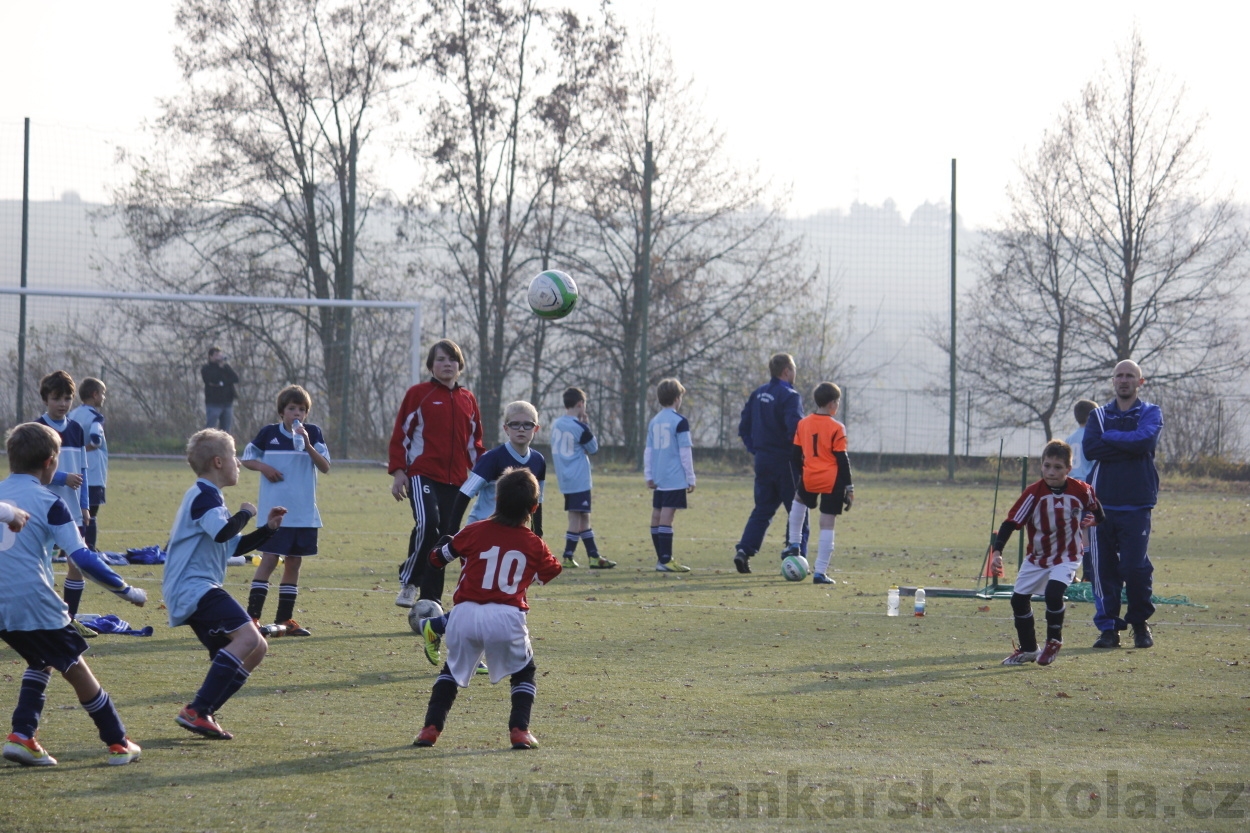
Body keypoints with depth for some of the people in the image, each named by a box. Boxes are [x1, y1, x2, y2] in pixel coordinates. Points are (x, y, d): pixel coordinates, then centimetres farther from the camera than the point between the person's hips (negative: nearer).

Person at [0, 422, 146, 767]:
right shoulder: (49, 503, -7)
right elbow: (82, 557, -11)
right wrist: (125, 590, -3)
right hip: (35, 603, -6)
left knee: (41, 661, 25)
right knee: (75, 668, 8)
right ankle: (118, 744, 15)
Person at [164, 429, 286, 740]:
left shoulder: (207, 496, 25)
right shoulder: (204, 495, -8)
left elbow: (234, 546, 32)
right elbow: (222, 532, -27)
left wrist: (268, 529, 21)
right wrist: (245, 513, -9)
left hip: (196, 591, 11)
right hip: (194, 588, -11)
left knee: (255, 650, 13)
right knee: (247, 636, -26)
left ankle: (203, 714, 9)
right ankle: (196, 712, -29)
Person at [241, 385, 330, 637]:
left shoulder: (313, 433, 3)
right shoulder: (268, 433, 0)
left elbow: (325, 467, -4)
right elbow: (247, 458, 11)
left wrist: (308, 445, -18)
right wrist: (263, 467, -10)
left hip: (304, 513, 3)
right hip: (274, 511, -3)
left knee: (294, 562, 8)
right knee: (269, 559, -10)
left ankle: (284, 619, 16)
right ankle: (252, 617, -9)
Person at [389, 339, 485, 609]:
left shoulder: (467, 400, 15)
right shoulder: (418, 394, 3)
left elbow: (474, 442, 23)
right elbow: (400, 435, 2)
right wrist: (398, 472, -7)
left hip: (455, 481, 5)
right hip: (422, 474, -5)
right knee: (427, 523, -27)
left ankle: (431, 601, 10)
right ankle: (409, 581, -10)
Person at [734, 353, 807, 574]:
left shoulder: (758, 394, 10)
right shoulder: (790, 396, -14)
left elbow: (744, 427, 12)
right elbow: (796, 429, -25)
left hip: (763, 461, 7)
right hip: (786, 462, -7)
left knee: (762, 510, 12)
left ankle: (744, 549, -4)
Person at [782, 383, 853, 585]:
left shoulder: (803, 424, 6)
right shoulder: (836, 428, -8)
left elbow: (796, 456, 12)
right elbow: (842, 460, -8)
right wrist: (849, 487, -2)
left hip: (809, 479, 4)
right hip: (832, 481, -4)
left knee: (799, 500, 38)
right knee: (827, 526, 1)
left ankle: (793, 544, 34)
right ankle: (820, 572, 0)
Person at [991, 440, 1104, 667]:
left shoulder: (1081, 491, -12)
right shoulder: (1034, 493, -16)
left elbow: (1097, 512, 8)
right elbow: (1011, 522, -20)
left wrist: (1091, 519, -16)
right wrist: (997, 551, -31)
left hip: (1067, 556, -3)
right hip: (1036, 557, 3)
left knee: (1053, 592, -25)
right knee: (1019, 598, 4)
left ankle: (1054, 643, -2)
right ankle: (1028, 649, 23)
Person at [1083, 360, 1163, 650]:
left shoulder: (1150, 413, 8)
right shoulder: (1099, 415, 15)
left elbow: (1144, 440, -13)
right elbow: (1090, 448, -3)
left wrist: (1109, 437, -4)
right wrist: (1128, 445, -9)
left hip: (1136, 504, -3)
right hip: (1102, 502, 3)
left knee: (1136, 566, -9)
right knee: (1103, 568, -1)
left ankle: (1140, 624, 9)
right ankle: (1108, 628, 7)